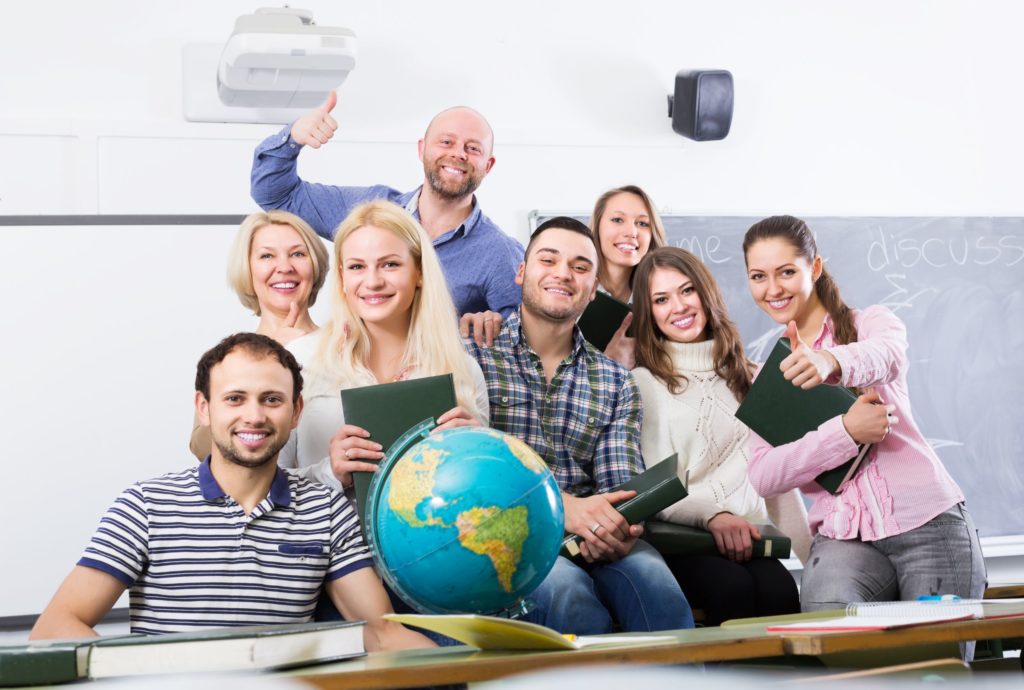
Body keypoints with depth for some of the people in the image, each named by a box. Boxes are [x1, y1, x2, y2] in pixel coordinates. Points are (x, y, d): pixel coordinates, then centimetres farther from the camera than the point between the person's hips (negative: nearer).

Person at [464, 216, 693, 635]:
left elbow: (622, 488, 6)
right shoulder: (473, 355, 5)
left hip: (590, 537, 3)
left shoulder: (615, 382, 16)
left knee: (657, 586, -30)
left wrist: (620, 528, -20)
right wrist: (559, 505, -25)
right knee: (570, 596, -34)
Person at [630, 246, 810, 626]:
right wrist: (711, 515, -24)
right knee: (732, 588, -35)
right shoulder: (642, 384, 4)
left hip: (748, 539, 3)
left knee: (779, 591, -31)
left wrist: (813, 557, 14)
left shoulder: (747, 377, 19)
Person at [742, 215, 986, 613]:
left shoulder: (871, 322, 8)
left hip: (928, 523, -1)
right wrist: (846, 431, -18)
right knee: (829, 620, -31)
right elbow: (762, 476, -1)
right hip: (843, 536, 1)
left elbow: (887, 355, -20)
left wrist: (831, 361, -45)